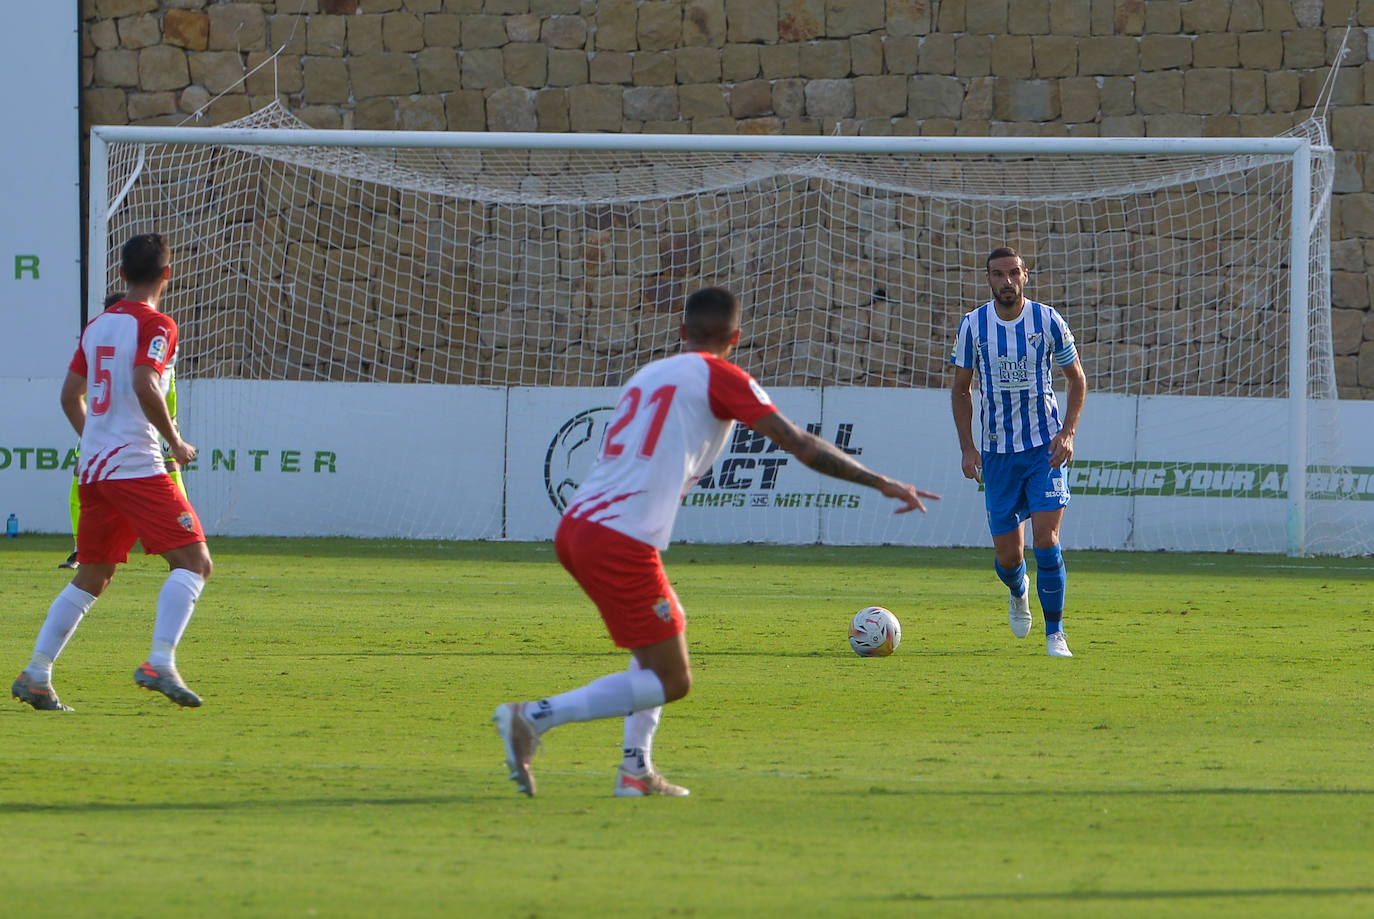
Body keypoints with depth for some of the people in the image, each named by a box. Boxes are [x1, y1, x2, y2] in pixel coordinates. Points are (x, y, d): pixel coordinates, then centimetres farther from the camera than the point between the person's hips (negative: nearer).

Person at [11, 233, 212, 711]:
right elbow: (145, 386, -21)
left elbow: (71, 395, 20)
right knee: (193, 560, -7)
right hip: (136, 466, -8)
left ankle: (36, 675, 10)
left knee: (91, 578, 16)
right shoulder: (155, 325, -7)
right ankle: (160, 664, -22)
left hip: (93, 469, 8)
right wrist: (175, 442, -9)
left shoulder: (97, 325, 16)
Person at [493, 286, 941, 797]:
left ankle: (637, 769, 17)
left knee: (665, 632, 29)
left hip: (573, 527, 8)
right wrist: (881, 483, 5)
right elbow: (800, 446, 0)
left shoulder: (647, 376, 24)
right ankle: (533, 717, -14)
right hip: (621, 541, -8)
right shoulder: (720, 377, 3)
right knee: (670, 682, 0)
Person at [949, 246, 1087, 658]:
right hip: (997, 451, 2)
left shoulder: (1048, 321, -4)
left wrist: (1067, 433, -7)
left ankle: (1055, 634, -6)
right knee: (1008, 555, 3)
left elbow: (1077, 379, 6)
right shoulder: (973, 326, -1)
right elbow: (961, 388, 9)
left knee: (1046, 538, -15)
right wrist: (967, 448, 0)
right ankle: (1019, 592, 39)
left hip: (1045, 447, -2)